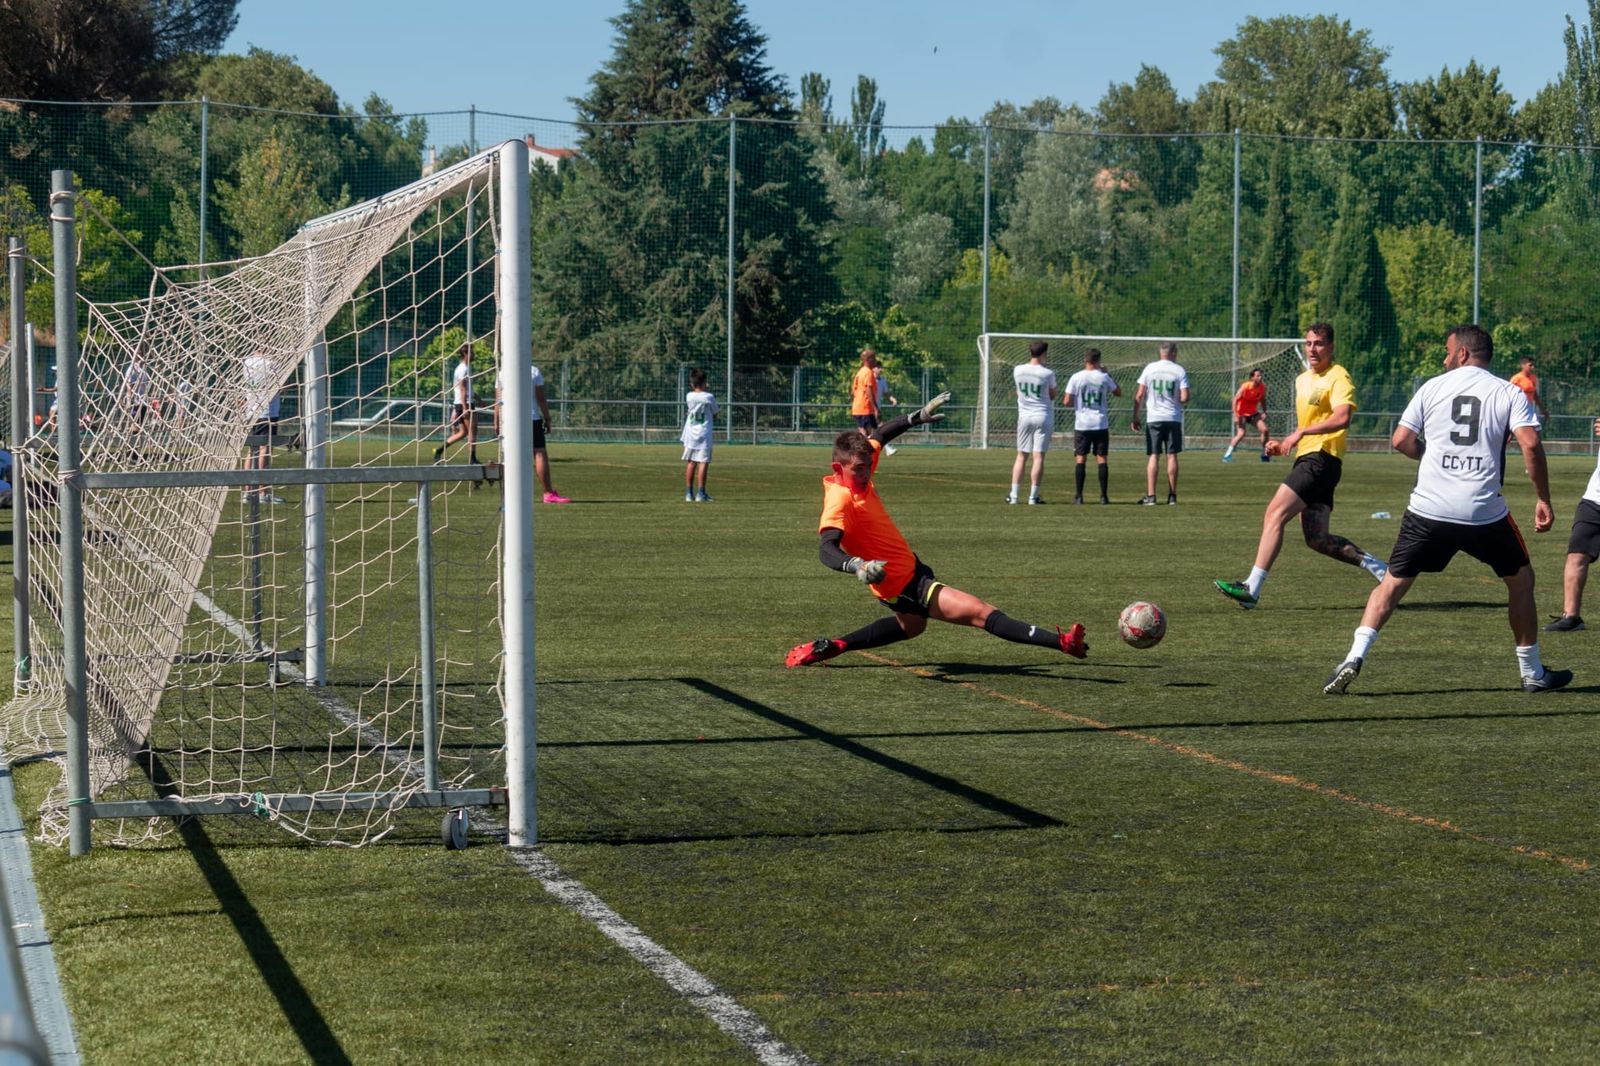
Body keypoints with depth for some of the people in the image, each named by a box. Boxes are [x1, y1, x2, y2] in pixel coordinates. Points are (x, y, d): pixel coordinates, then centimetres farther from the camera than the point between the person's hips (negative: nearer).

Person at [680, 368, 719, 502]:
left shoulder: (689, 397, 0)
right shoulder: (709, 397, -6)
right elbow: (715, 414, 4)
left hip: (690, 434, 3)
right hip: (704, 434, -3)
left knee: (690, 463, 9)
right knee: (703, 463, -3)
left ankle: (689, 493, 10)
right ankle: (701, 493, -6)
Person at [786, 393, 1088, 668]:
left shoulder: (857, 471, -3)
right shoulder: (840, 501, -27)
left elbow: (879, 436, 16)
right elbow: (827, 549, -41)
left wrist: (917, 416, 13)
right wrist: (857, 566, -59)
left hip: (910, 566, 11)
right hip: (904, 585, -11)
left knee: (911, 626, 40)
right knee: (981, 612, -18)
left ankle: (832, 646, 39)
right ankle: (1061, 643, -24)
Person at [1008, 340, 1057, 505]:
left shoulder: (1018, 370, 0)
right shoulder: (1048, 374, -10)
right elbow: (1052, 396, 3)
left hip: (1024, 416, 3)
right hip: (1044, 417, -3)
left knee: (1021, 456, 9)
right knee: (1039, 457, -1)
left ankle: (1014, 495, 4)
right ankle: (1033, 496, -3)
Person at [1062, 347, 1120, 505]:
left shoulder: (1076, 378, -5)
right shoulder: (1104, 377, -2)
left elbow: (1067, 401, -5)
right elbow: (1118, 392, 14)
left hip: (1082, 425, -1)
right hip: (1101, 425, 1)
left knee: (1080, 459, 3)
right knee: (1101, 459, 4)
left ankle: (1078, 495, -1)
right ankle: (1104, 496, 2)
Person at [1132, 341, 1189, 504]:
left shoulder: (1149, 368, 1)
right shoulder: (1180, 371, -2)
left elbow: (1139, 395, 0)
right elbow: (1184, 398, -8)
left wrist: (1135, 417, 8)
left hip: (1153, 419, 0)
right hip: (1173, 419, 0)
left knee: (1153, 456, 1)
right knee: (1172, 456, 6)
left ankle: (1150, 496, -5)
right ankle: (1172, 495, 8)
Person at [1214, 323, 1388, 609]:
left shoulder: (1338, 377, -7)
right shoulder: (1302, 380, 21)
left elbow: (1342, 418, -24)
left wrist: (1301, 433, -28)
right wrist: (1284, 445, 15)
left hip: (1321, 459, -10)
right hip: (1307, 459, 10)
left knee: (1274, 515, -19)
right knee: (1317, 540, 7)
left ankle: (1252, 588, -24)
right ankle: (1374, 565, 19)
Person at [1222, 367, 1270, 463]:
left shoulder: (1262, 387, -5)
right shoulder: (1245, 387, -22)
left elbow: (1263, 400, 12)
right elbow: (1235, 400, -20)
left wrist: (1264, 412, -3)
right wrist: (1235, 415, -25)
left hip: (1253, 413, 6)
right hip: (1242, 414, -5)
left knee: (1264, 429, -8)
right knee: (1241, 433, -24)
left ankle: (1265, 455, 8)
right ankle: (1227, 455, -13)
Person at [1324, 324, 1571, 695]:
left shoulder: (1432, 387, 8)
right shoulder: (1509, 393, 5)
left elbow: (1401, 441, 6)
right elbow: (1530, 444, -8)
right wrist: (1543, 499, -1)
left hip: (1428, 510, 1)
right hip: (1485, 513, -1)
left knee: (1393, 583, 9)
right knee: (1521, 579, 20)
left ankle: (1355, 657, -8)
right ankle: (1532, 673, 23)